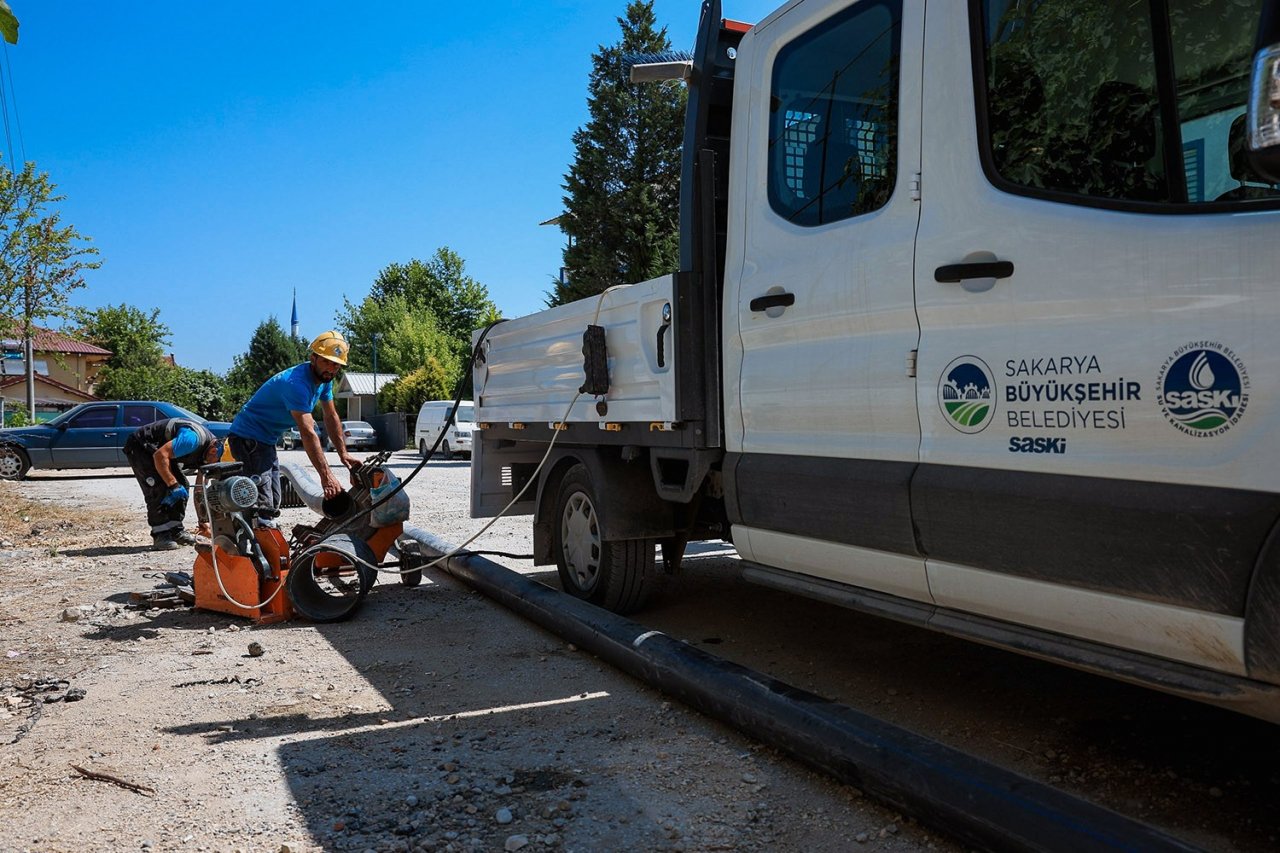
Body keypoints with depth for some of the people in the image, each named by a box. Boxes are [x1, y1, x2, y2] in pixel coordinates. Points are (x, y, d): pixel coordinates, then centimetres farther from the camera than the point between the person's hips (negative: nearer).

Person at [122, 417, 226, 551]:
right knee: (159, 489, -19)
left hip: (155, 448, 9)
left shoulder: (206, 451, -1)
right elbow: (160, 455, -34)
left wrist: (202, 522, 8)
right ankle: (160, 536, -13)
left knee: (182, 487, 2)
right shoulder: (194, 439, -32)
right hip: (139, 446, -9)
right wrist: (173, 485, -30)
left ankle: (175, 530, 8)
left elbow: (200, 489, 6)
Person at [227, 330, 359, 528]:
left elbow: (331, 417, 11)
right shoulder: (296, 382, -29)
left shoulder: (323, 379, 1)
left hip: (266, 441, 11)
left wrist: (343, 454, 5)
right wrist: (326, 475, -37)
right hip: (248, 437, -10)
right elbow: (308, 433, -35)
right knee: (262, 506, -21)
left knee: (272, 506, 14)